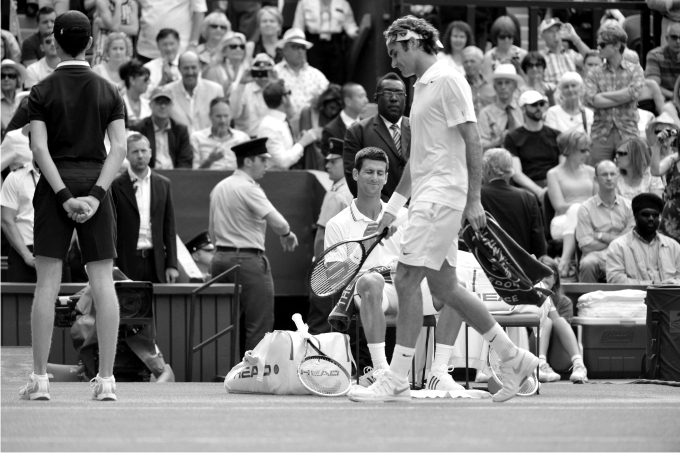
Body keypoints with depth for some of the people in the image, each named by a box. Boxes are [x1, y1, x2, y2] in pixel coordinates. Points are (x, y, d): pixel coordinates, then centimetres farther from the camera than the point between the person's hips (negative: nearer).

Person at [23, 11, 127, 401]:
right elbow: (119, 148, -4)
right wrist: (95, 194, -9)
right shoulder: (109, 92, 7)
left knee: (48, 285, -1)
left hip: (55, 188, -1)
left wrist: (63, 194, -11)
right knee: (103, 284, 1)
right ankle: (106, 379, -3)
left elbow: (40, 148, -9)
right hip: (95, 186, 1)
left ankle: (40, 379, -2)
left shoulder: (42, 92, 2)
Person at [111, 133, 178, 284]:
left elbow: (169, 227, 11)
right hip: (128, 261, -2)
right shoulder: (116, 186, 1)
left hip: (156, 261, 2)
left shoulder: (163, 184, 10)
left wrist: (172, 264, 4)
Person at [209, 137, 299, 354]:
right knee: (260, 323, -6)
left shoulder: (219, 188, 13)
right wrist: (287, 235, 2)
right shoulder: (248, 188, -12)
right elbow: (277, 223, -17)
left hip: (221, 256, 9)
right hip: (248, 259, -9)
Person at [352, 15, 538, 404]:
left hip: (442, 195, -10)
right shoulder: (423, 86, 19)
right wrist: (395, 204, 22)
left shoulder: (448, 81, -10)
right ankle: (514, 358, 19)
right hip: (428, 196, 10)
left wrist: (474, 200, -18)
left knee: (407, 280, -11)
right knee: (443, 285, 10)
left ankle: (396, 382, -10)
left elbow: (473, 142, -14)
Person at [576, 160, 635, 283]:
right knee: (588, 264, -37)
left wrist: (601, 236, -2)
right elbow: (585, 245, -4)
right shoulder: (586, 208, 5)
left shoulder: (628, 206, 12)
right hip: (597, 255, -1)